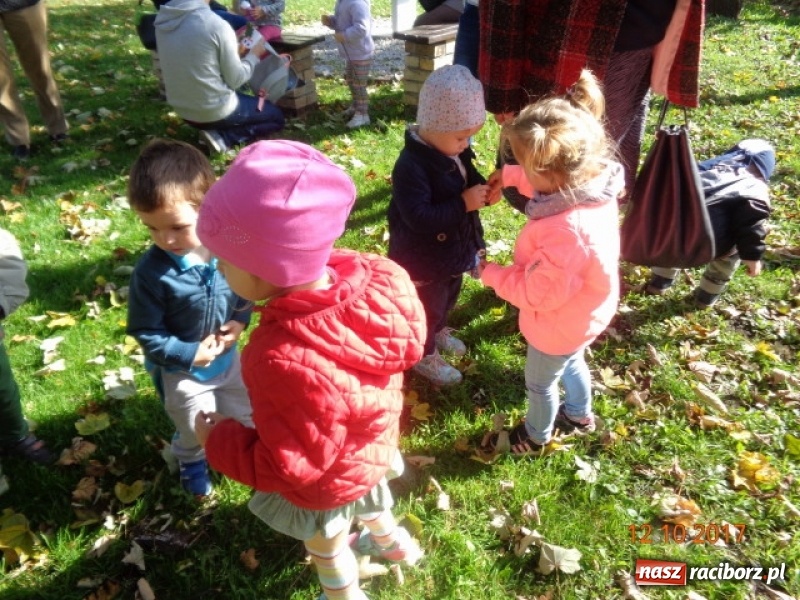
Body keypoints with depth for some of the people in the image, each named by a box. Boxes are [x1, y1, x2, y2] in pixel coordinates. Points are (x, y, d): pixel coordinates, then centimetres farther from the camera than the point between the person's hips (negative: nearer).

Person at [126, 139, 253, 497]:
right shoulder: (151, 271, -30)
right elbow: (146, 333, -20)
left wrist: (240, 321, -18)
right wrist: (188, 354, -24)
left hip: (228, 356, 3)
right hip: (181, 370, -3)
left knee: (245, 413, 28)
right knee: (196, 430, 22)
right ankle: (192, 460, 56)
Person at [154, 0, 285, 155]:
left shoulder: (163, 19, -2)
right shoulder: (216, 25, -21)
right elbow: (236, 80, -14)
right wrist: (254, 55, 3)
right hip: (216, 111, -7)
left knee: (243, 99, 35)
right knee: (276, 116, 17)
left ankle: (217, 133, 9)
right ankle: (222, 136, -3)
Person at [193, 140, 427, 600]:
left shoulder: (290, 362, -48)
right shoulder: (372, 278, -28)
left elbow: (291, 467, -32)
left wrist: (218, 441, -17)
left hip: (328, 481, -6)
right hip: (371, 444, 6)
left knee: (326, 542, 28)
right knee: (368, 501, 39)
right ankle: (395, 541, 69)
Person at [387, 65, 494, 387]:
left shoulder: (455, 151, -5)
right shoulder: (412, 165, -32)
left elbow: (468, 181, 12)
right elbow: (419, 217, -36)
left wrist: (484, 190, -11)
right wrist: (464, 204, -35)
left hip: (454, 249, 9)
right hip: (424, 259, -8)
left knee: (448, 296, 30)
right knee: (427, 306, 14)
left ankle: (438, 331, 58)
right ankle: (425, 355, 37)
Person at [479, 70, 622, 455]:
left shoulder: (566, 232, -45)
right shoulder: (593, 183, -19)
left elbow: (537, 291, -31)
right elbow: (547, 181, 5)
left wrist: (491, 274, -19)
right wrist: (508, 175, -4)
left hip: (559, 325, -8)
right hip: (584, 314, 8)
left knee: (539, 383, 22)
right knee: (571, 363, 35)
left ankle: (535, 437, 50)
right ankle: (579, 416, 62)